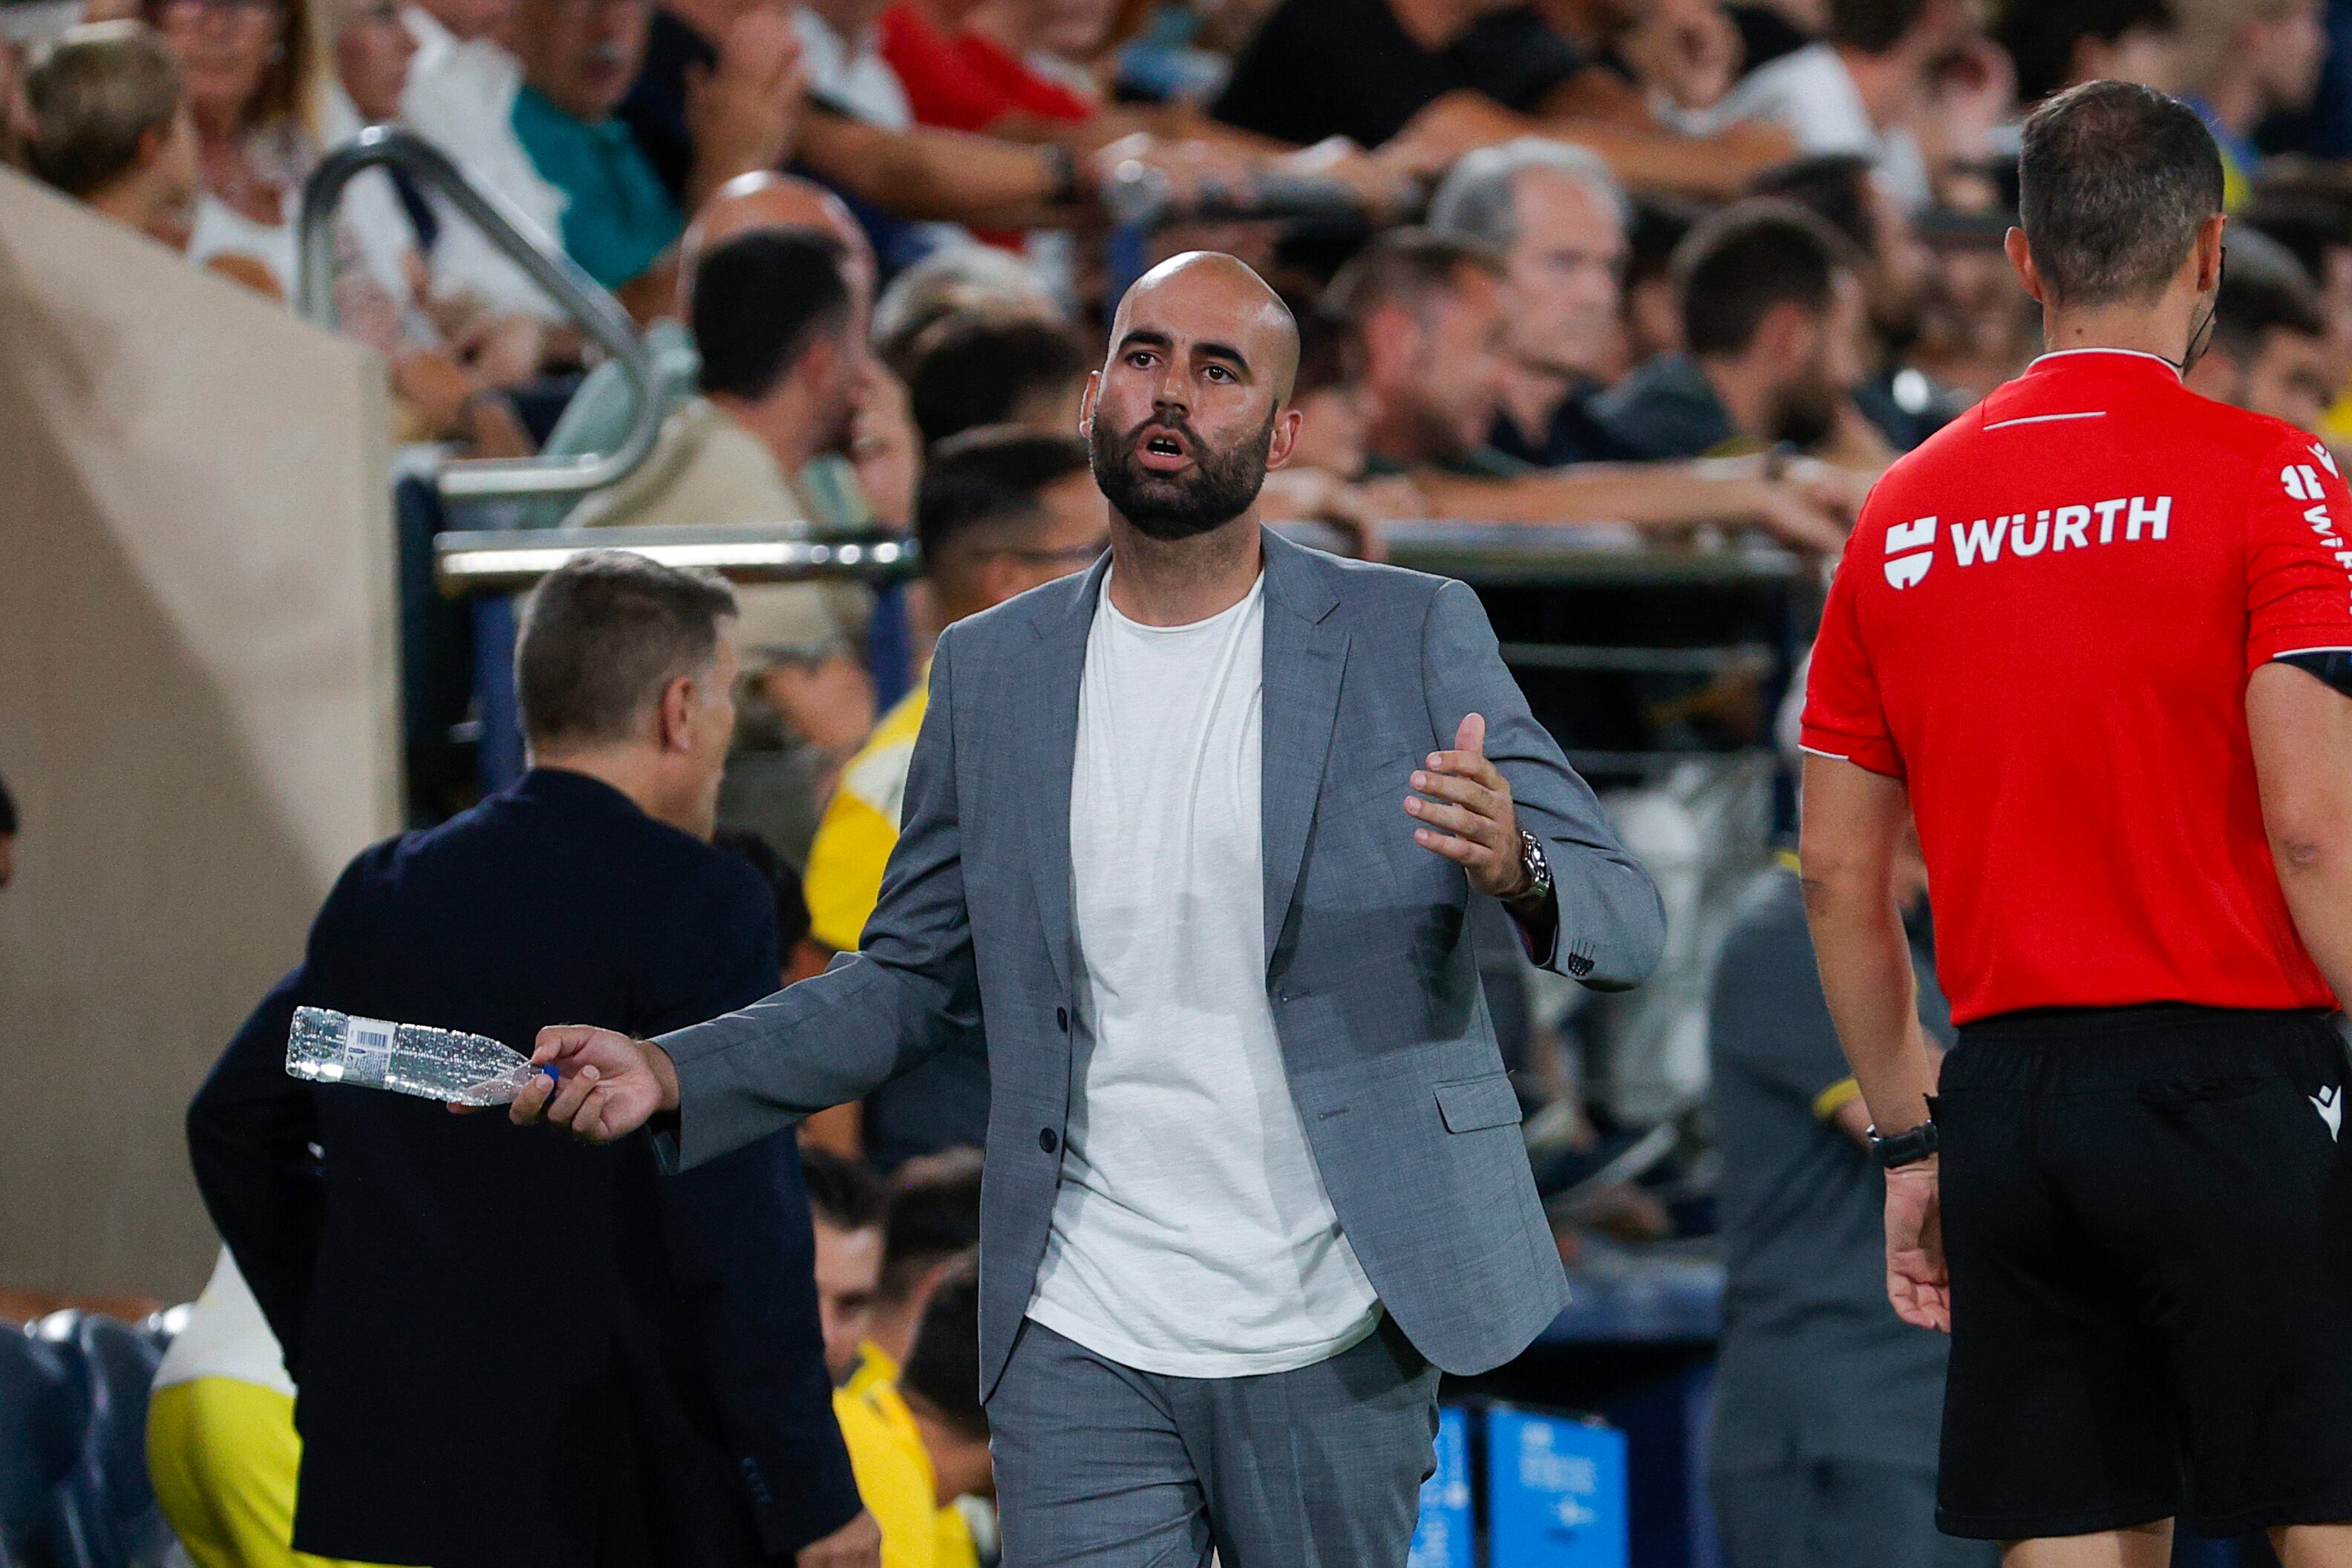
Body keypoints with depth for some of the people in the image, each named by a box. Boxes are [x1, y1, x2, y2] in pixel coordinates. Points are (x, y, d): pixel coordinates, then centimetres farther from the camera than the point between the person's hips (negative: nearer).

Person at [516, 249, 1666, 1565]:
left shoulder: (1415, 639, -1)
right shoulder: (991, 671, 7)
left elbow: (1627, 921, -4)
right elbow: (912, 985, 14)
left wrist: (1521, 873, -28)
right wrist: (672, 1075, 0)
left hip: (1333, 1353, -1)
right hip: (1083, 1351, 1)